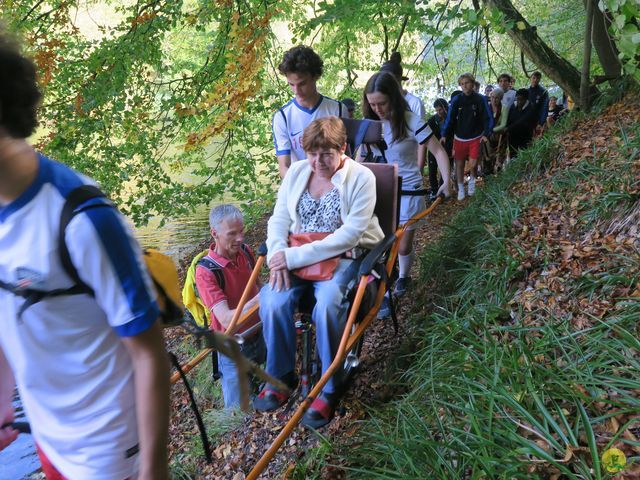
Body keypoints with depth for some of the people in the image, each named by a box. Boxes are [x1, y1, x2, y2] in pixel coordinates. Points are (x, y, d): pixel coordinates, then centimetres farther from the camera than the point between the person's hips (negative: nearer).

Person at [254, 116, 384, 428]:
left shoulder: (361, 178, -8)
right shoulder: (297, 172, 7)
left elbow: (349, 235, -17)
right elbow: (279, 219, 7)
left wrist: (295, 256, -22)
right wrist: (278, 255, -14)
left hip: (344, 257, -4)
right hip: (296, 256, 4)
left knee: (327, 305, -33)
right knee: (273, 301, -24)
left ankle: (329, 388, -10)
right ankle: (280, 375, 2)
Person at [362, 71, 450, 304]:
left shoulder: (411, 122, -16)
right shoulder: (370, 123, -4)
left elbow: (438, 152, -10)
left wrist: (446, 182, -17)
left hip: (408, 192, -3)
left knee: (403, 245, 10)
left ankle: (404, 277, 41)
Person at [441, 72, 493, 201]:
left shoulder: (480, 99, -8)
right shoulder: (456, 100, -5)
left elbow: (488, 118, -4)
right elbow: (450, 118, -3)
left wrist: (486, 134, -16)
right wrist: (444, 135, -13)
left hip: (475, 138, -2)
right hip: (459, 138, 2)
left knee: (472, 164, -8)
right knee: (459, 164, 8)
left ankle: (472, 180, 25)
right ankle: (460, 188, 28)